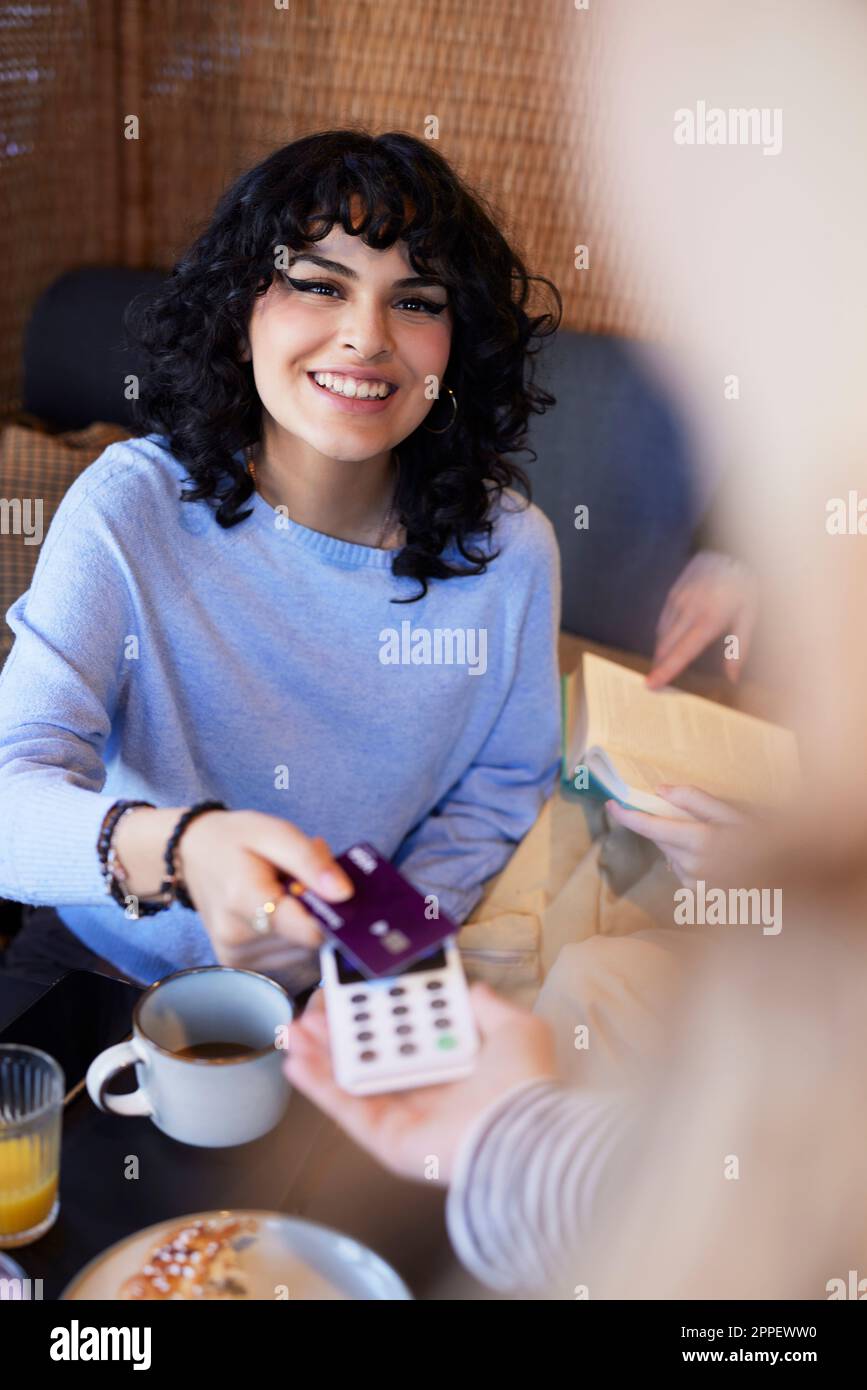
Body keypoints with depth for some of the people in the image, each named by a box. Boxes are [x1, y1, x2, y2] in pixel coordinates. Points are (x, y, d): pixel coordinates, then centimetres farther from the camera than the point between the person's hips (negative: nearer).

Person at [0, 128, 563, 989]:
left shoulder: (509, 548, -8)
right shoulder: (131, 506, -14)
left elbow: (499, 786, 5)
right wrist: (177, 848, -44)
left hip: (351, 997, 3)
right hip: (115, 962, -2)